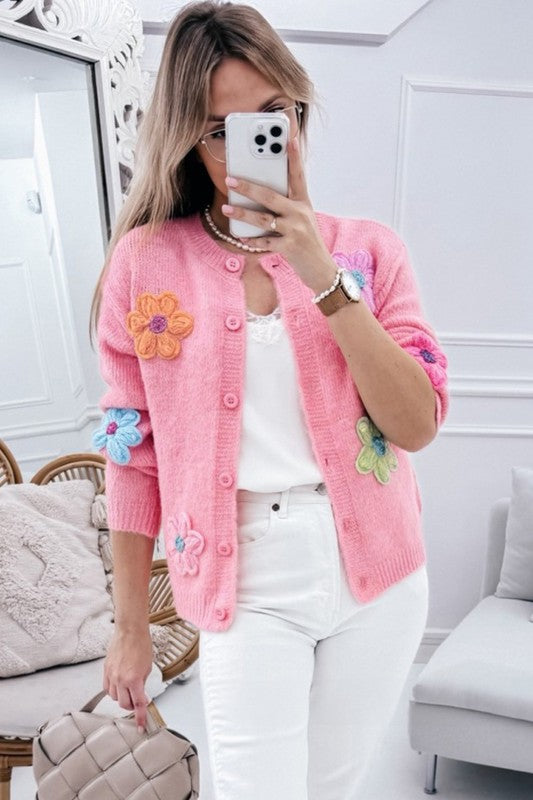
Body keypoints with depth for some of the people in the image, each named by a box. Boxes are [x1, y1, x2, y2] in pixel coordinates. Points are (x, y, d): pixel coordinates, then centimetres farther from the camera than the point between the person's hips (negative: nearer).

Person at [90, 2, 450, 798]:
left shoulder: (368, 248, -2)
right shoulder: (146, 263, -5)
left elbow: (419, 425, -9)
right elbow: (134, 454, -1)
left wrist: (325, 278, -20)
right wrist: (131, 626, 4)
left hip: (379, 574, 3)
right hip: (248, 587, -2)